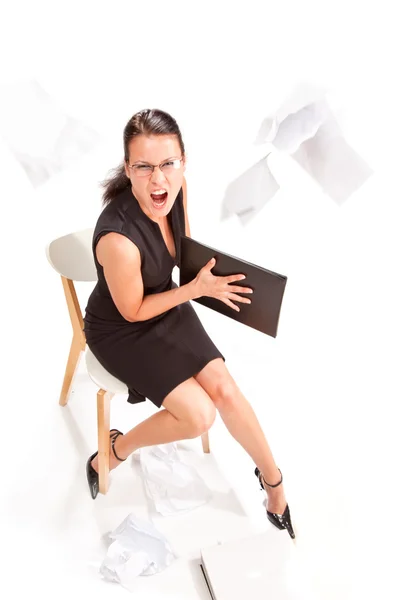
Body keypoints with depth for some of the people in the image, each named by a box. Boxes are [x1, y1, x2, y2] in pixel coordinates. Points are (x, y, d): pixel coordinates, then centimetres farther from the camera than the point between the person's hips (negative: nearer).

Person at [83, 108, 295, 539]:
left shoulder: (174, 188, -17)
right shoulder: (118, 240, -38)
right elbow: (133, 311, -20)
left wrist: (213, 278, -11)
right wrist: (197, 289, -20)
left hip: (167, 306, 6)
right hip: (121, 331, -6)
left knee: (224, 390, -4)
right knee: (199, 414, -14)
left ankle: (273, 480, 17)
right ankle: (115, 451, 12)